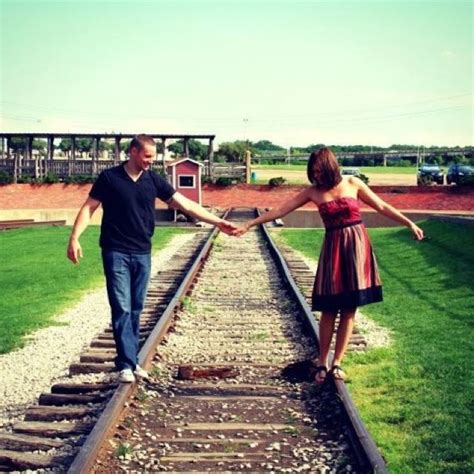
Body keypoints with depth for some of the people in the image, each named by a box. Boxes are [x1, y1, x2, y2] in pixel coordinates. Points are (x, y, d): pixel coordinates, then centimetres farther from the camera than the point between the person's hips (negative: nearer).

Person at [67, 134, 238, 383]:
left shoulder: (154, 180, 4)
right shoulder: (109, 178, -5)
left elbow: (185, 205, 4)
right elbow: (89, 208, -4)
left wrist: (218, 222, -1)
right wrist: (74, 237, -17)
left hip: (142, 254, 4)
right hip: (116, 253, -4)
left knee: (135, 310, 10)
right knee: (122, 309, -7)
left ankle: (132, 360, 18)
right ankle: (126, 364, -3)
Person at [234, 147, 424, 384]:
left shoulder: (352, 184, 1)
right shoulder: (313, 191, 3)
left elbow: (382, 207, 8)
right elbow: (281, 209, 2)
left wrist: (409, 223, 5)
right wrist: (249, 224, -3)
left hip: (356, 245, 0)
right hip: (333, 248, 0)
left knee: (349, 309, 2)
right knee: (329, 308, 0)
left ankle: (337, 363, 11)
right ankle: (322, 363, 11)